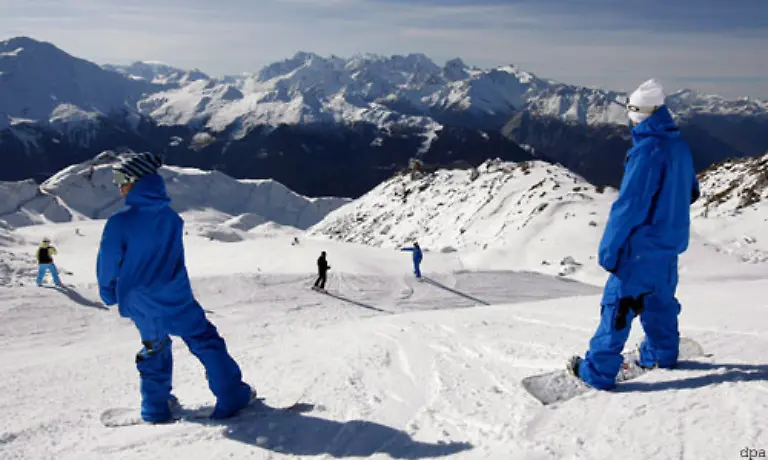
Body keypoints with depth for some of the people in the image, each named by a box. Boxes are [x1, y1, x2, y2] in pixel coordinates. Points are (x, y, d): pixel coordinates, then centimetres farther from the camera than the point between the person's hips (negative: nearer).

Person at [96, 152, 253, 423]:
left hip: (142, 307, 0)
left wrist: (109, 294, 12)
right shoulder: (171, 217, -5)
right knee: (207, 344, 11)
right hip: (178, 300, 0)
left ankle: (156, 406, 34)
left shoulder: (120, 223, -17)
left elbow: (107, 263, -8)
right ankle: (232, 398, 15)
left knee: (154, 348, 24)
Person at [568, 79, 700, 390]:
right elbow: (690, 192, 18)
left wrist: (609, 247, -17)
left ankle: (598, 371, 4)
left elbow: (629, 205, -23)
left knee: (618, 304, -2)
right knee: (661, 298, 23)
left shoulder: (647, 150, -22)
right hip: (672, 242, 9)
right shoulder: (679, 145, 6)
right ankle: (662, 353, 40)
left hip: (643, 245, -9)